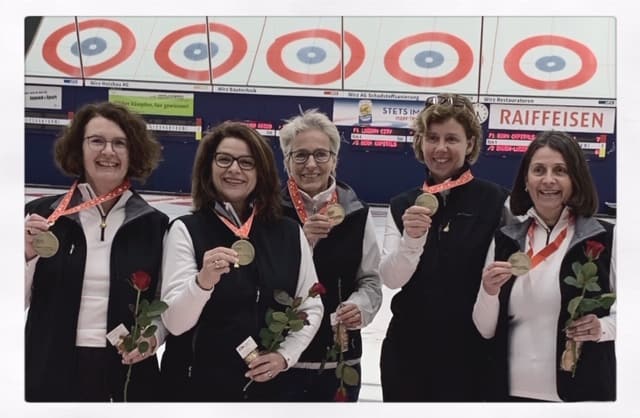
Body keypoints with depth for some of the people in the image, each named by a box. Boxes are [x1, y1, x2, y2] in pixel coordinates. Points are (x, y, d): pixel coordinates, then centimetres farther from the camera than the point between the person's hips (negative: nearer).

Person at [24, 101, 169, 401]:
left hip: (128, 375, 1)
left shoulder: (154, 224, 0)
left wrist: (153, 338, -10)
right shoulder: (43, 215, -2)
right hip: (51, 374, 0)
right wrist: (26, 256, -16)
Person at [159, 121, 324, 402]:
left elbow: (311, 307, 7)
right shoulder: (186, 230, -9)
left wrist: (285, 355, -7)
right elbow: (174, 322, -15)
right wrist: (203, 281, -31)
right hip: (197, 385, -2)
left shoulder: (289, 232, 0)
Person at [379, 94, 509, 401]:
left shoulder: (496, 201, -8)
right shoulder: (403, 206, 3)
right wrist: (411, 238, -22)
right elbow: (391, 278, -6)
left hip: (469, 353, -3)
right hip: (407, 350, 3)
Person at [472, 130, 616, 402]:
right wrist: (489, 292, -15)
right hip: (512, 389, 3)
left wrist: (603, 327, -19)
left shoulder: (605, 238, -7)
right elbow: (486, 330, 3)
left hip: (582, 390, -2)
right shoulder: (505, 239, 1)